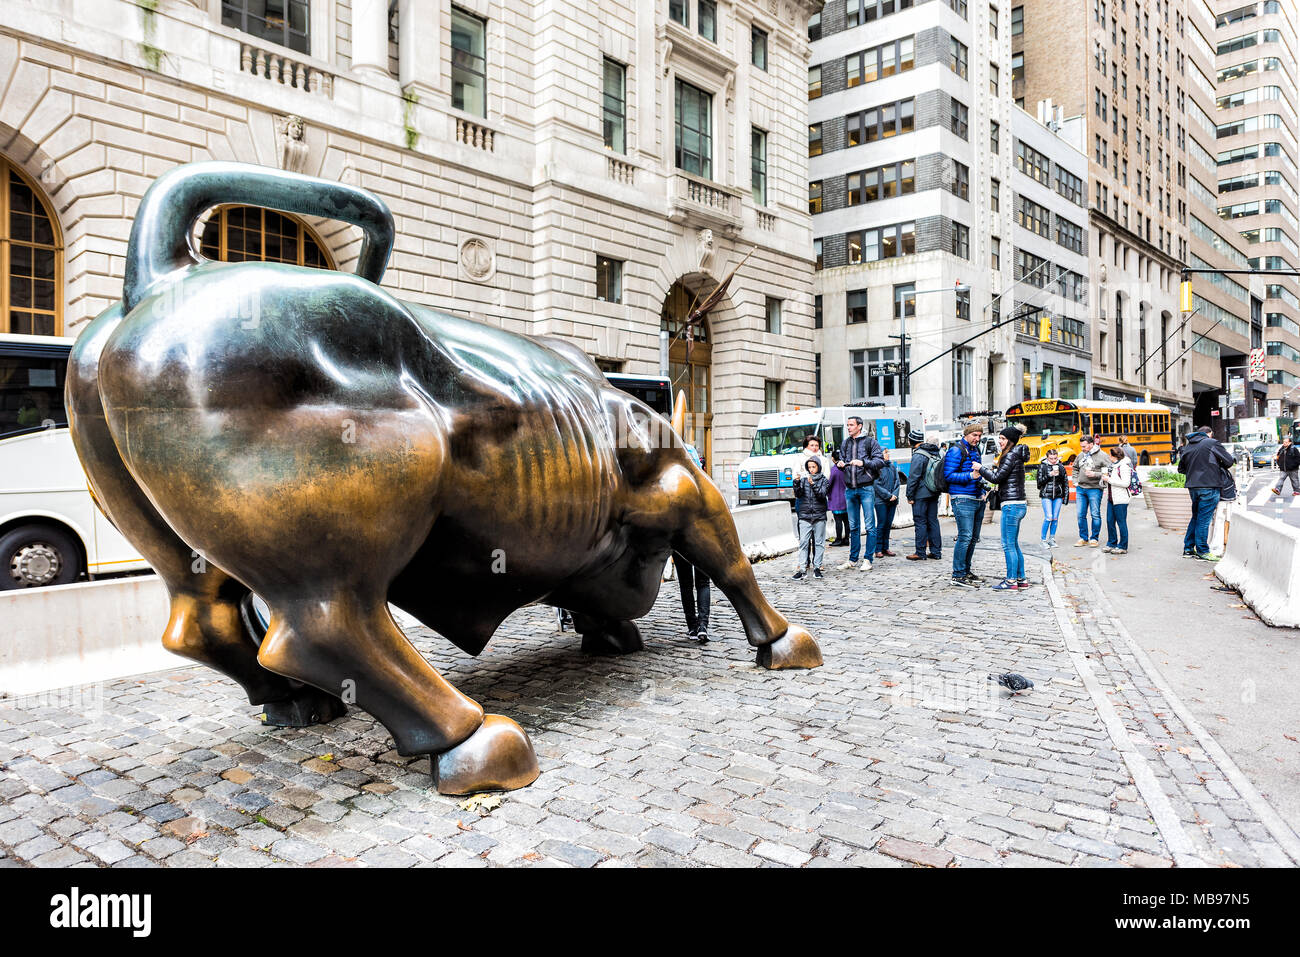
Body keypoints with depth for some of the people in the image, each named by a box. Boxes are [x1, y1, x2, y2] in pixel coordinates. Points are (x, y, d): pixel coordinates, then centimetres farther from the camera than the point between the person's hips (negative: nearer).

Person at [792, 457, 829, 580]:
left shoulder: (823, 479, 4)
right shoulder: (803, 478, 8)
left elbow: (822, 494, -10)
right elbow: (798, 495, -1)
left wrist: (813, 484, -23)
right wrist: (797, 482, -16)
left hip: (819, 516, 0)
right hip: (805, 516, 0)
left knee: (819, 542, 4)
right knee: (803, 542, -4)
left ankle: (817, 567, 11)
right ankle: (802, 568, -4)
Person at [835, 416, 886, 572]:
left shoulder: (870, 442, -1)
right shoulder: (845, 444, 14)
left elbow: (880, 461, -6)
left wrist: (863, 462, -19)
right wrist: (840, 463, 0)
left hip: (866, 488, -5)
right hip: (850, 490, 5)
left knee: (869, 526, -2)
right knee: (853, 526, 10)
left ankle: (867, 559, 4)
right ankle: (853, 560, 17)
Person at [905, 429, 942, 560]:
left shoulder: (918, 455, -16)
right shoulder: (935, 452, 10)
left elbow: (913, 477, -17)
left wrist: (910, 495, -10)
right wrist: (936, 489, 21)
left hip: (921, 494, -8)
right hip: (934, 493, 8)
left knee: (920, 522, -2)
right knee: (933, 521, 12)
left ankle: (921, 552, 2)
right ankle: (936, 551, 15)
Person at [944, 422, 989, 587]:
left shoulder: (975, 450, 18)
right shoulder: (956, 450, -9)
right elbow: (949, 475, -16)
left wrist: (982, 492, 17)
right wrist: (970, 475, -23)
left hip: (977, 499, 9)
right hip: (963, 499, -9)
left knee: (974, 538, 11)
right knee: (965, 536, -12)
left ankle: (966, 571, 21)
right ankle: (958, 575, -7)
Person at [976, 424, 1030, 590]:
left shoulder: (1011, 456, -13)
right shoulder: (1016, 455, 17)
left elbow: (997, 478, -15)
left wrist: (981, 468, -5)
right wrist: (997, 466, 12)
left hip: (1012, 505, -10)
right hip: (1019, 504, 10)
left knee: (1008, 545, -5)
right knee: (1014, 544, 15)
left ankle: (1011, 581, -1)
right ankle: (1021, 579, 20)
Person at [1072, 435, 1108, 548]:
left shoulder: (1101, 455, -7)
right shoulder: (1081, 455, 9)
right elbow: (1075, 468, 25)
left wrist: (1095, 474, -20)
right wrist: (1075, 481, 14)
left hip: (1094, 489, -5)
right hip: (1080, 489, 5)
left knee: (1095, 515, 2)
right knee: (1081, 515, 8)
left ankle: (1094, 538, 13)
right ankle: (1083, 538, 18)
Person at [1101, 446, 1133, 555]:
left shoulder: (1124, 466, -12)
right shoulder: (1112, 466, 15)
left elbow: (1125, 483, -20)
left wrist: (1109, 479, -17)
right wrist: (1105, 478, 5)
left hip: (1120, 500, -9)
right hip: (1111, 499, 9)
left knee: (1121, 522, -1)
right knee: (1110, 521, 11)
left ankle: (1123, 547, 5)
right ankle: (1111, 544, 22)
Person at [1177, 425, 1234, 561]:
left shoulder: (1189, 446, 14)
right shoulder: (1212, 443, -4)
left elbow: (1181, 468, 20)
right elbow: (1229, 462, -4)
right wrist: (1218, 465, 14)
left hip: (1193, 487, 6)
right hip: (1209, 487, -6)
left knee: (1196, 518, 18)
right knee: (1204, 519, -2)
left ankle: (1188, 548, 21)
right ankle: (1202, 552, 3)